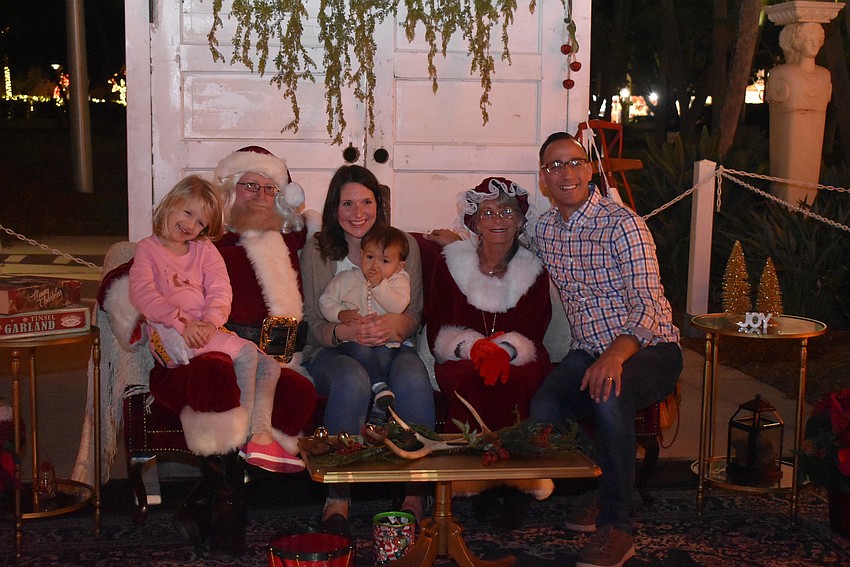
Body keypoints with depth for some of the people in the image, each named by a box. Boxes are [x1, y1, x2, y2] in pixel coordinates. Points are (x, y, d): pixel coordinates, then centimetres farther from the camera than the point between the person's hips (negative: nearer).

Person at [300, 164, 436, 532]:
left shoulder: (404, 245, 6)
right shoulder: (317, 251, 2)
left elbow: (414, 317, 6)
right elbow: (315, 325, -1)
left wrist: (393, 324, -19)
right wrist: (347, 332, -24)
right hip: (332, 350, -1)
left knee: (413, 381, -34)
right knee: (352, 381, -37)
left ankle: (415, 493, -23)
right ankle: (338, 497, -27)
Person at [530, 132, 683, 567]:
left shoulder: (622, 224, -14)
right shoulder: (543, 229, 7)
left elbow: (648, 306, -22)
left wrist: (615, 355, -38)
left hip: (648, 348, -5)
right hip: (588, 350, 6)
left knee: (608, 393, -38)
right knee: (543, 410, -24)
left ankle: (616, 528, -23)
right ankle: (607, 492, 3)